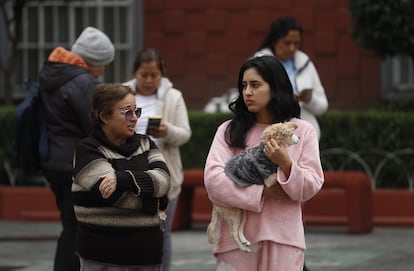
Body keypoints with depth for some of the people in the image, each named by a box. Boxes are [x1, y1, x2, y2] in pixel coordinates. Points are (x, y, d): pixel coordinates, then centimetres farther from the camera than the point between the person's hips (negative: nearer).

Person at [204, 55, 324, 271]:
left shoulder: (303, 131, 8)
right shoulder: (229, 130, 8)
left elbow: (310, 187, 2)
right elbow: (213, 179, -6)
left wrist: (286, 164, -16)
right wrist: (263, 192, -11)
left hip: (282, 236, 0)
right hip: (236, 236, 0)